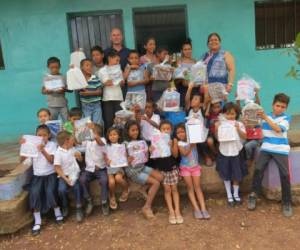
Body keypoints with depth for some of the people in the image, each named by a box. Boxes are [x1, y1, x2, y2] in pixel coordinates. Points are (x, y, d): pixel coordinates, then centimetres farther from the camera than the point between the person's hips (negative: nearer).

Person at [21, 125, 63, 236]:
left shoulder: (52, 145, -2)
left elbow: (51, 160, -13)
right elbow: (22, 160, -1)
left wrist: (42, 150, -26)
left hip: (50, 174, -2)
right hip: (37, 175, 2)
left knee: (50, 192, -25)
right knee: (35, 193, -23)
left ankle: (57, 213, 3)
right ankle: (37, 221, -11)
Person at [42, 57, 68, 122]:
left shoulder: (63, 77, 2)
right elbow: (43, 91, 3)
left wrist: (64, 90, -20)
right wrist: (46, 91, -19)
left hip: (63, 104, 0)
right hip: (52, 105, 0)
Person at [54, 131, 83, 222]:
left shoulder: (72, 149, 10)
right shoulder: (58, 153, -9)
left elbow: (80, 159, 22)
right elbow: (57, 168, -13)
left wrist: (78, 155, -2)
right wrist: (66, 179, -21)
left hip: (75, 173, 3)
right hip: (64, 175, -3)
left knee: (76, 186, -26)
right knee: (62, 189, -27)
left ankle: (78, 208, -12)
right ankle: (65, 207, 3)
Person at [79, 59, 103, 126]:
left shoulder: (96, 79, -2)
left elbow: (100, 91, -4)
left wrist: (89, 93, -19)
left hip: (96, 104, 0)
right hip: (85, 105, 0)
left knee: (98, 124, 2)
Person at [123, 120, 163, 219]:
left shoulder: (141, 141, 6)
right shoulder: (125, 144, -11)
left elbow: (145, 158, 11)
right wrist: (128, 161, -30)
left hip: (142, 167, 6)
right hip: (133, 171, -6)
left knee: (160, 177, -12)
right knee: (156, 183, -14)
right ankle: (147, 207, -2)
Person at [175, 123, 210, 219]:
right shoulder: (179, 143, -9)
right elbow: (185, 153, -21)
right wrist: (191, 145, -26)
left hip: (195, 166, 1)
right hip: (185, 167, -1)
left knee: (197, 186, 0)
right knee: (190, 187, -1)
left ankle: (203, 208, -3)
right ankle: (196, 209, 0)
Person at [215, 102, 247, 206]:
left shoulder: (239, 124, -4)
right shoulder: (221, 124, -4)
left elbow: (244, 137, -13)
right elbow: (218, 138, -6)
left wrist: (238, 129, -26)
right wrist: (216, 129, -21)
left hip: (236, 152, 0)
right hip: (224, 152, 0)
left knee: (237, 175, 11)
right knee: (226, 175, 10)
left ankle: (236, 195, 32)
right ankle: (229, 196, 27)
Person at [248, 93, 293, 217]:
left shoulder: (286, 118, 0)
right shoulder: (266, 116, 8)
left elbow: (278, 129, -17)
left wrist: (265, 117, -20)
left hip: (281, 150, -2)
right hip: (266, 148, 2)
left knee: (285, 175, -4)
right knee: (258, 169, -12)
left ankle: (287, 202, 12)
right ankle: (253, 195, 4)